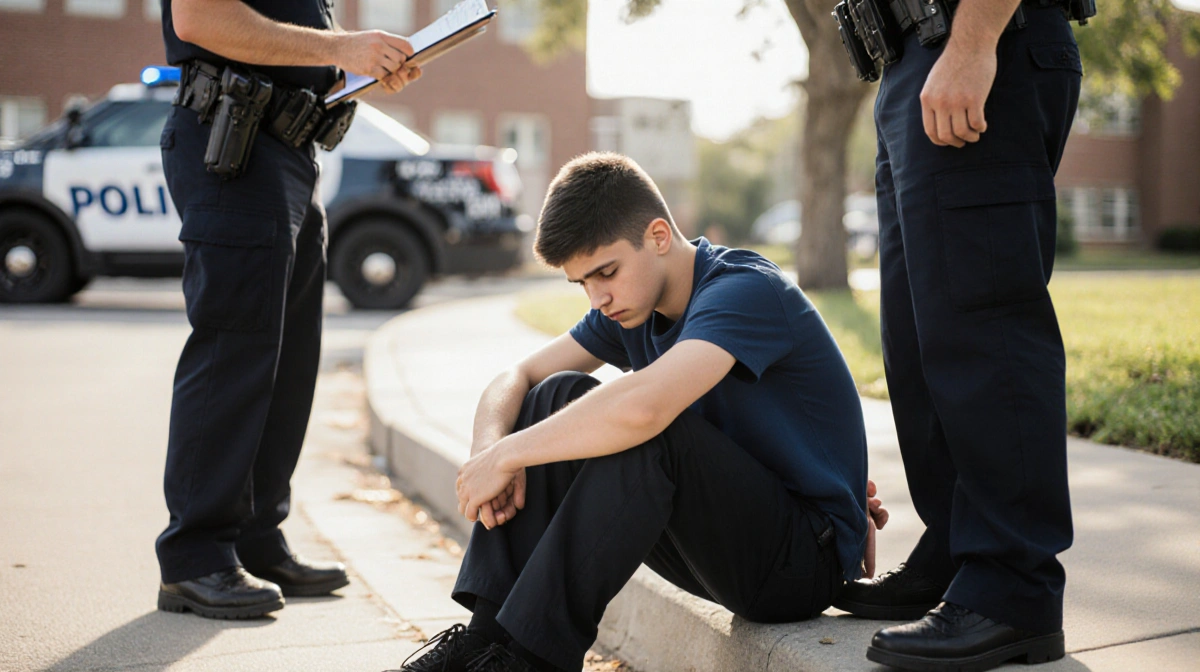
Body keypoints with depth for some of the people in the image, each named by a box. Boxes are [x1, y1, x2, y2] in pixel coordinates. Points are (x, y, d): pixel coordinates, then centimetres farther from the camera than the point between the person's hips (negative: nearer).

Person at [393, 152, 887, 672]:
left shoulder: (748, 291, -22)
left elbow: (642, 406, -39)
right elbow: (516, 378, 5)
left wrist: (507, 455, -27)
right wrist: (489, 446, -18)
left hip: (808, 556, -8)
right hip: (728, 548, 8)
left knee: (644, 429, -32)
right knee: (562, 396, -6)